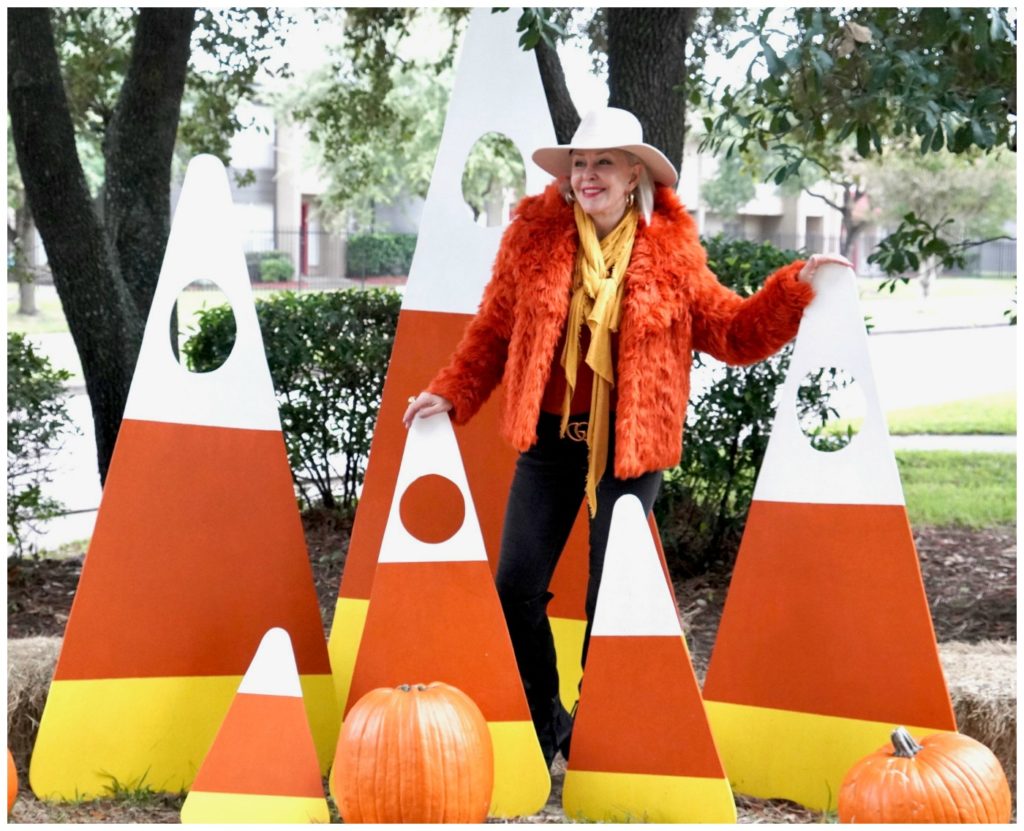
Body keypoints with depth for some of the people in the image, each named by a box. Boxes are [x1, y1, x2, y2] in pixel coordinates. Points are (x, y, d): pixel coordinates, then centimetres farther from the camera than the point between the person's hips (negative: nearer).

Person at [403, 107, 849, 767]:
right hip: (549, 440, 2)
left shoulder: (672, 252, -2)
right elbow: (495, 329, 8)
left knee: (612, 598, 2)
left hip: (631, 449, -2)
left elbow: (734, 333, 2)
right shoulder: (534, 235, 1)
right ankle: (544, 726, 22)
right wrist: (452, 394, -1)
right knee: (517, 586, 2)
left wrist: (795, 288, -10)